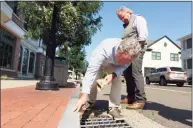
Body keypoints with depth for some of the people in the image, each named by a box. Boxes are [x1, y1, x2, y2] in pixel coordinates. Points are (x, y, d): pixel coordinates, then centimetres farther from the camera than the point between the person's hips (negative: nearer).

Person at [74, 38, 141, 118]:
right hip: (98, 63, -2)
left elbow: (124, 66, -17)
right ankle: (90, 101, 12)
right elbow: (91, 72, -52)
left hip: (114, 66, 2)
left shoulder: (128, 55, -33)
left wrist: (113, 75, -41)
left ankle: (114, 107, -9)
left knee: (117, 79, -22)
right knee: (93, 79, -18)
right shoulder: (104, 50, -47)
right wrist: (84, 96, -60)